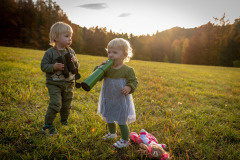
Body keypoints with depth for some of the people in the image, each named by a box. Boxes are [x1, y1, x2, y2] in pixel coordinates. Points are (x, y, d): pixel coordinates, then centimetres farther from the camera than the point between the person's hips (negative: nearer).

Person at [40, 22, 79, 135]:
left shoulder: (71, 51, 2)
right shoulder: (50, 52, -13)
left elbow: (77, 66, 7)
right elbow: (43, 66, -10)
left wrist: (75, 61, -15)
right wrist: (54, 67, -26)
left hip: (68, 84, 5)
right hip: (54, 84, -5)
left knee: (67, 105, 17)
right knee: (55, 104, -13)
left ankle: (64, 121, 40)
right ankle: (48, 125, 5)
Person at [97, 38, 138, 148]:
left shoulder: (128, 70, -14)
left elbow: (134, 81, -10)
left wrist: (129, 87, -31)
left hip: (121, 101, -6)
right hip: (108, 100, 6)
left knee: (122, 122, 4)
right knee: (109, 119, 25)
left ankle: (125, 140, 24)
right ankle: (112, 133, 51)